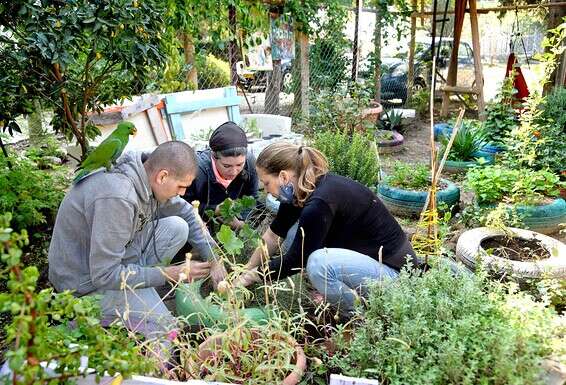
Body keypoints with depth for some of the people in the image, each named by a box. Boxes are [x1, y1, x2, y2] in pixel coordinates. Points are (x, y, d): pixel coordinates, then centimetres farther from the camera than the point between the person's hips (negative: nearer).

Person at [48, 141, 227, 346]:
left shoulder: (147, 174, -9)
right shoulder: (116, 198, -34)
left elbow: (187, 212, 6)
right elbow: (104, 275, -30)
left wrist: (214, 261, 0)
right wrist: (171, 274, -24)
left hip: (113, 256, 8)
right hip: (88, 279, -8)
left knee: (178, 227, -7)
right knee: (164, 330, -14)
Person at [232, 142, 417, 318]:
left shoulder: (319, 203, -29)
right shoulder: (300, 189, -3)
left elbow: (294, 261, -20)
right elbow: (274, 234, 9)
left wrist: (250, 276, -7)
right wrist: (247, 268, 12)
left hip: (393, 269, -9)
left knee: (319, 263, -31)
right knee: (294, 232, 1)